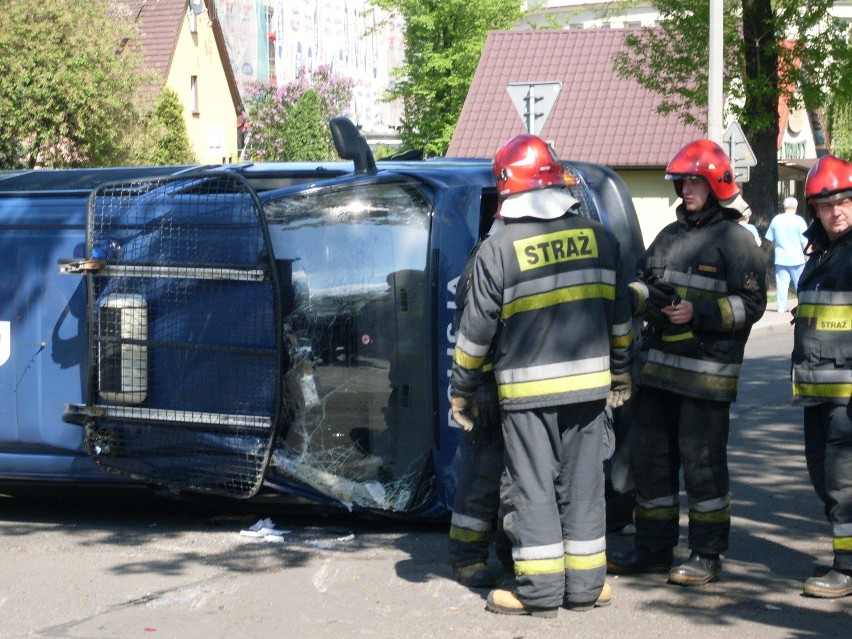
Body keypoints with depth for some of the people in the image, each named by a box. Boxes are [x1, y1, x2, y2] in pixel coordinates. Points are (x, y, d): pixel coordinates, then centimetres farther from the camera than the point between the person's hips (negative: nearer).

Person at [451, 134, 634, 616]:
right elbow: (620, 313, 11)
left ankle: (540, 590, 5)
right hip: (589, 383, 4)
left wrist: (463, 389, 6)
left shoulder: (498, 250, -9)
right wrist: (621, 372, 23)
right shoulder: (599, 238, 4)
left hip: (527, 390, -4)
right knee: (582, 484, 11)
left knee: (533, 487, 3)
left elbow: (477, 329, -5)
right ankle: (585, 585, 16)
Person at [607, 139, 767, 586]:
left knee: (702, 463, -2)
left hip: (707, 373, -7)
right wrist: (644, 297, -5)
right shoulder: (669, 236, 17)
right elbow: (640, 283, 18)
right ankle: (653, 547, 23)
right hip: (658, 366, 7)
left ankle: (707, 555, 9)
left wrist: (697, 312, -20)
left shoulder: (735, 240, -4)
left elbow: (750, 305, -10)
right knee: (650, 457, 11)